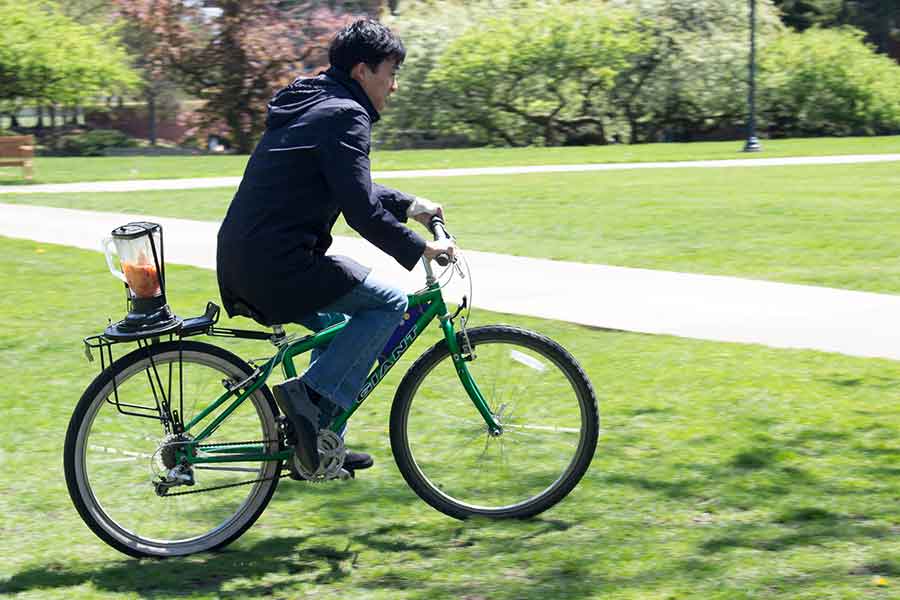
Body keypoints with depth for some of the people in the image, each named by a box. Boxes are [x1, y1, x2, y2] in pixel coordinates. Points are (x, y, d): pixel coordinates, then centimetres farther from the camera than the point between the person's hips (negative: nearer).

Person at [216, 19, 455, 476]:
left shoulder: (310, 105, 20)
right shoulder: (345, 116, -11)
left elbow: (351, 188, 32)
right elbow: (362, 212, -17)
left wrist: (409, 205, 30)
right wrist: (420, 249, -8)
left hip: (239, 262, 10)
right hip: (278, 264, -10)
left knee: (340, 322, 27)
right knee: (388, 304, -3)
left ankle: (320, 444, 26)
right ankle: (312, 394, -10)